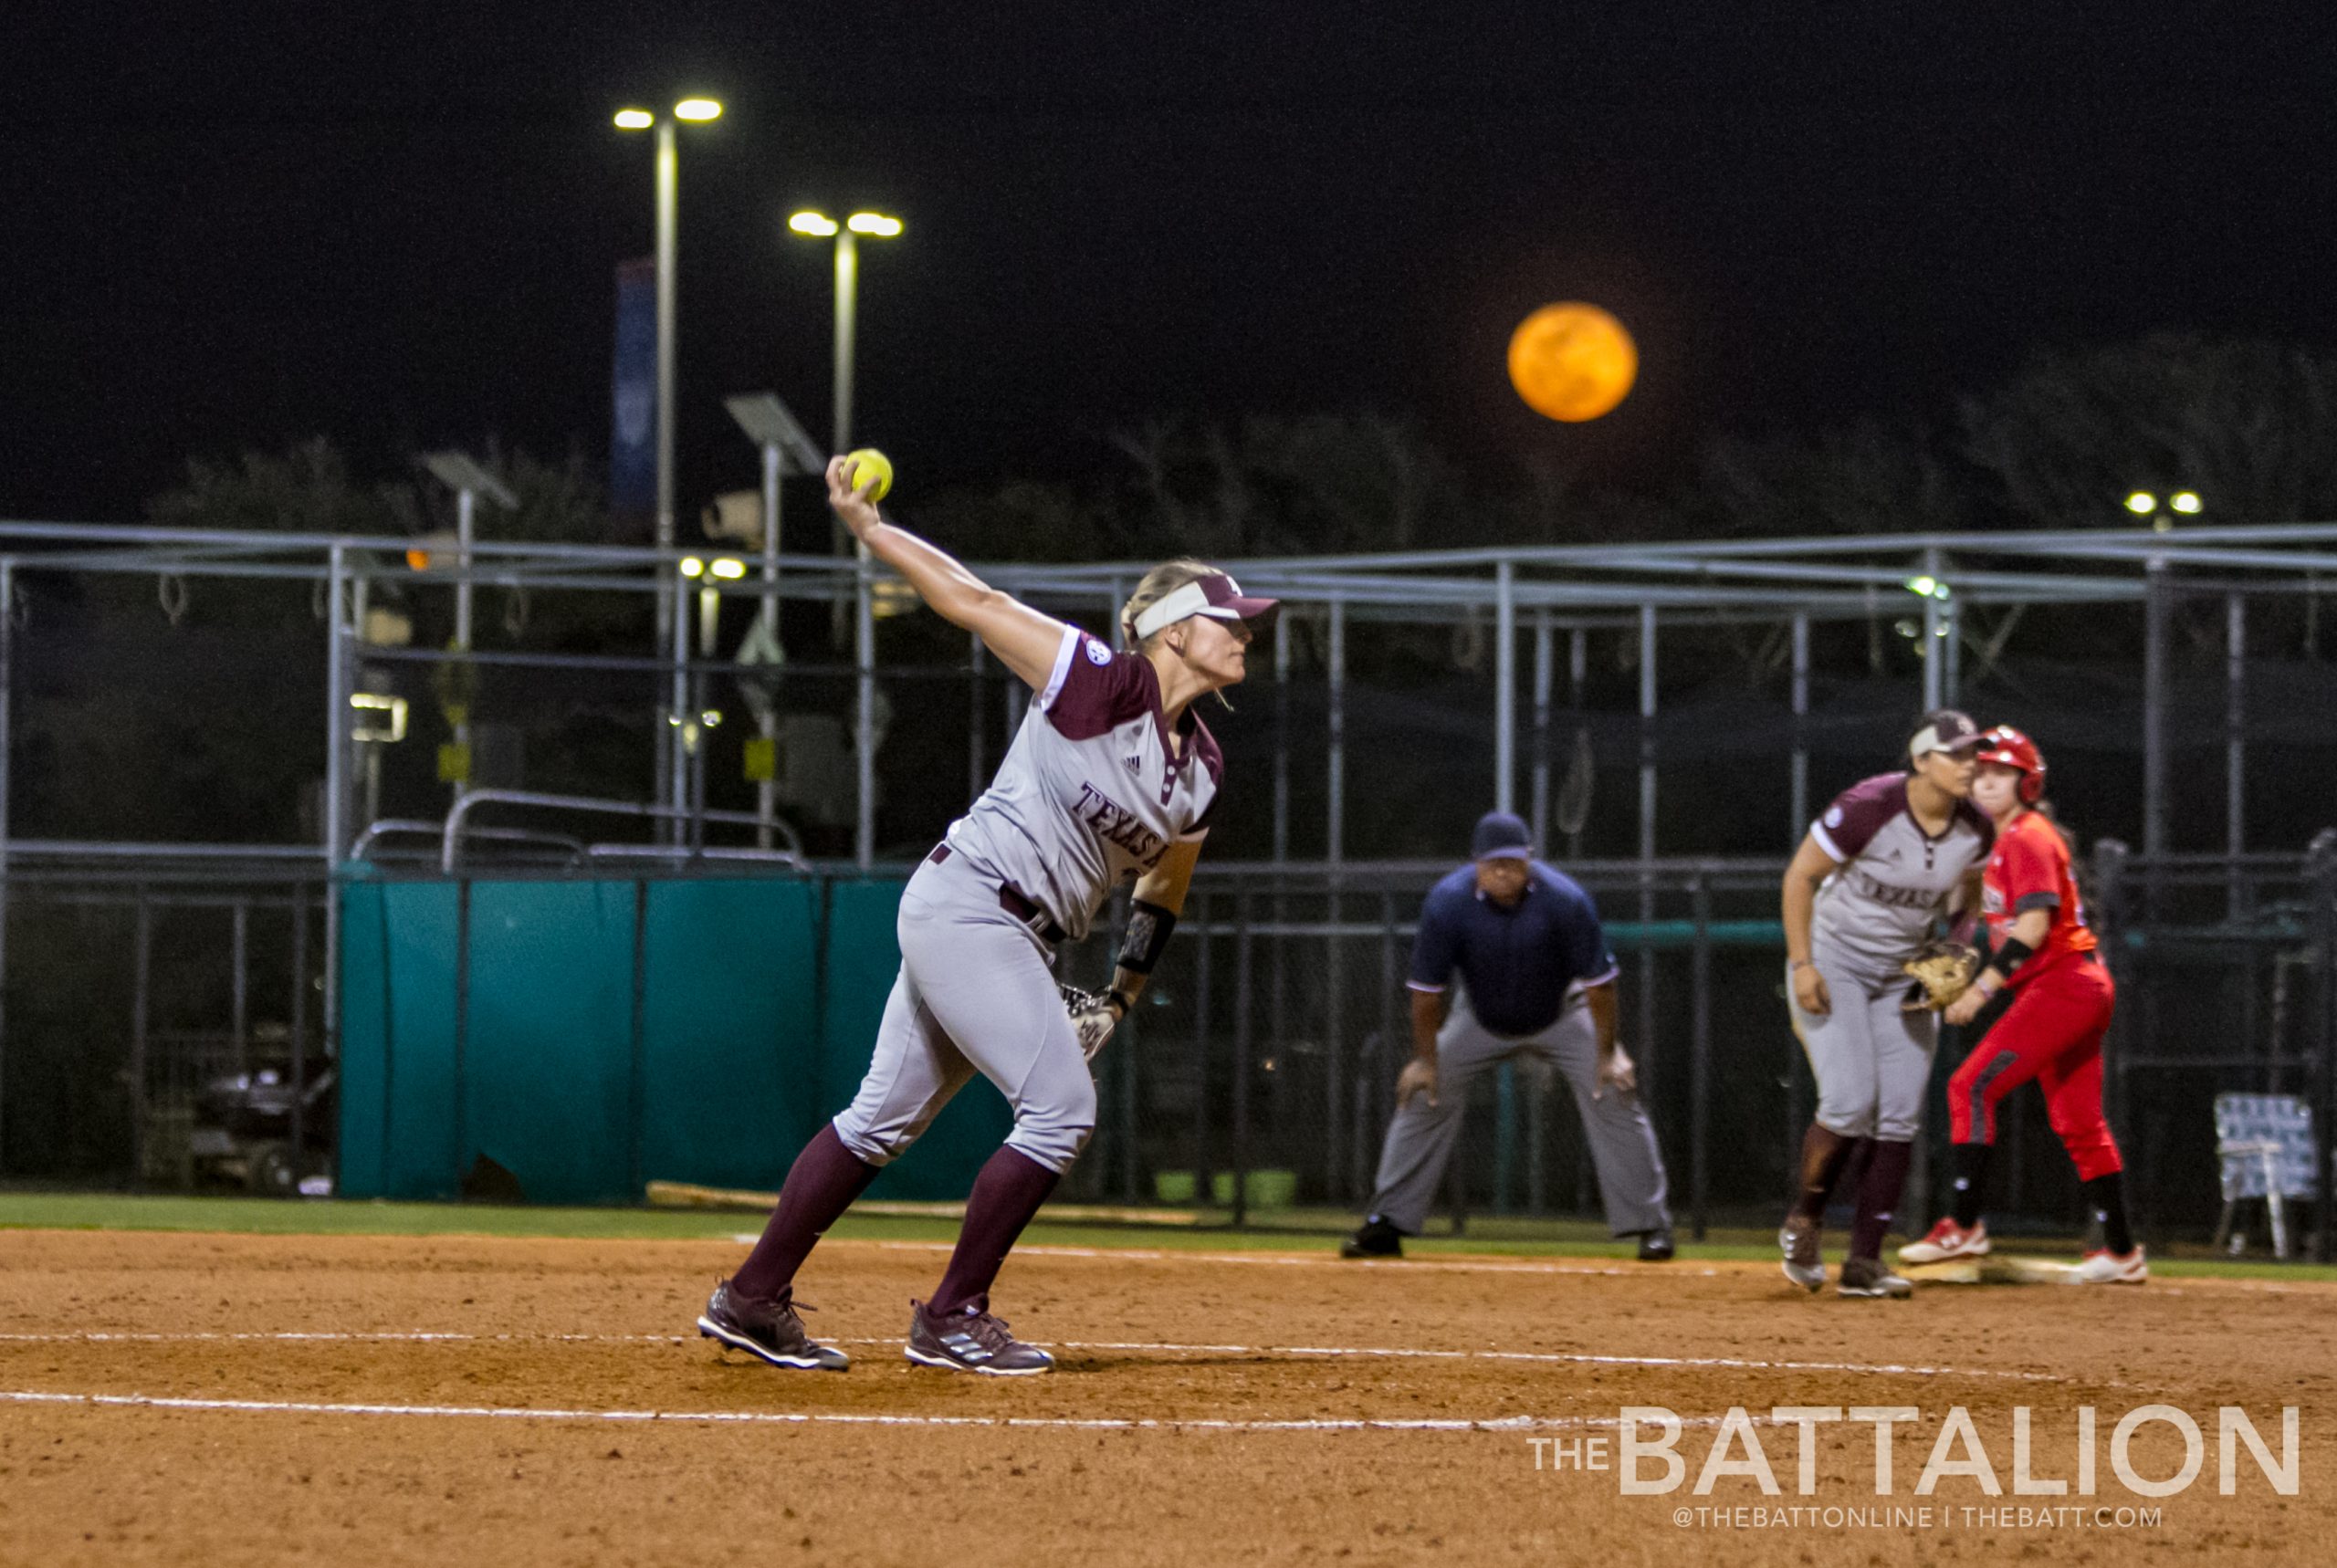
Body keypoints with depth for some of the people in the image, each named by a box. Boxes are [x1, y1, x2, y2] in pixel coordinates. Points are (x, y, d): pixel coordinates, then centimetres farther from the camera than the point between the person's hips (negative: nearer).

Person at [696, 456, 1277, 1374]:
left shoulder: (1201, 770, 8)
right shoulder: (1102, 684, -13)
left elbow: (1165, 881, 22)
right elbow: (972, 601, -14)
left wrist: (1122, 993, 16)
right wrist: (867, 527, -20)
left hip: (1022, 942, 9)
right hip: (966, 904, -9)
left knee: (885, 1119, 11)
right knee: (1061, 1107, -12)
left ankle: (752, 1302, 17)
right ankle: (951, 1320, -5)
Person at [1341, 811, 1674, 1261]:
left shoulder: (1565, 900, -30)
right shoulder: (1447, 903, -27)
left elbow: (1597, 981, -20)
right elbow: (1427, 987, -16)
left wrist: (1607, 1052, -19)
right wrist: (1425, 1058, -13)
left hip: (1560, 1016, -1)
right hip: (1482, 1019, 1)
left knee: (1612, 1096, -15)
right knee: (1423, 1095, -7)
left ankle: (1650, 1225, -6)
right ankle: (1386, 1226, 2)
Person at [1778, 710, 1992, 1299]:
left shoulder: (1975, 829, -8)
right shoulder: (1868, 808, -24)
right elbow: (1800, 875, -15)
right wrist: (1801, 964, -19)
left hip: (1906, 976, 5)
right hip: (1833, 960, -5)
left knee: (1900, 1117, -3)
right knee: (1850, 1103, -17)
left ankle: (1865, 1262, 2)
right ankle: (1804, 1223, 7)